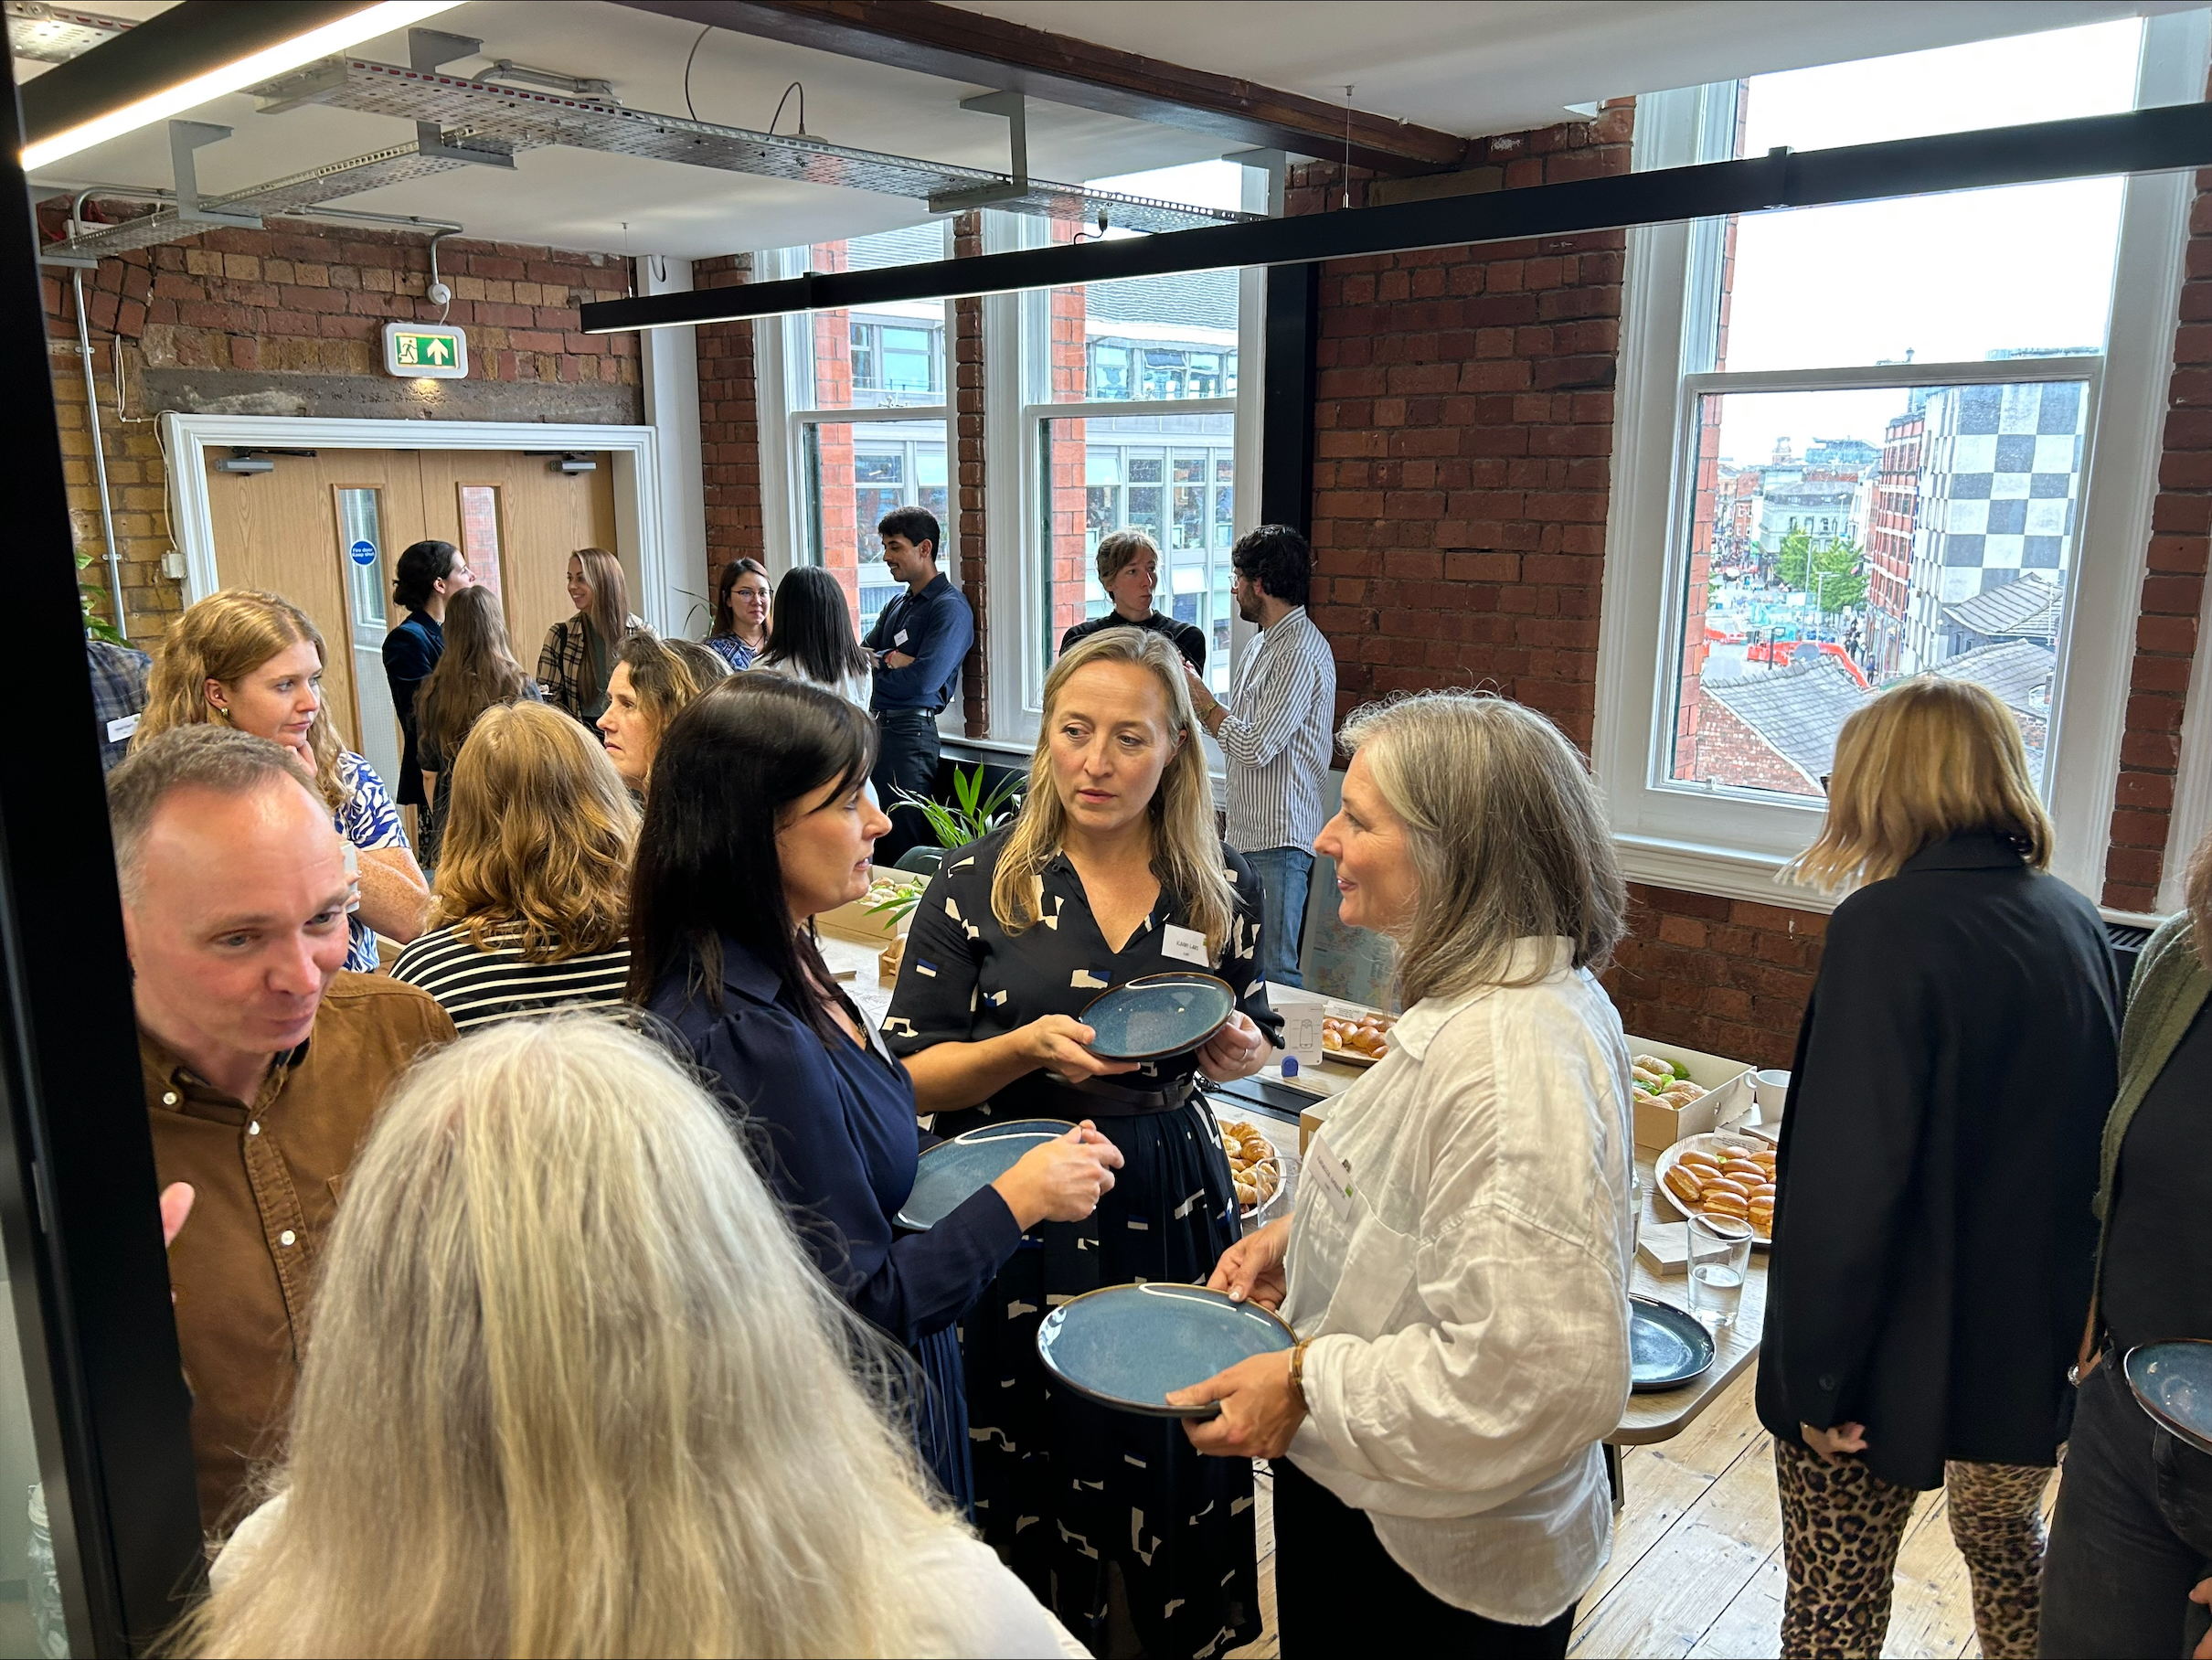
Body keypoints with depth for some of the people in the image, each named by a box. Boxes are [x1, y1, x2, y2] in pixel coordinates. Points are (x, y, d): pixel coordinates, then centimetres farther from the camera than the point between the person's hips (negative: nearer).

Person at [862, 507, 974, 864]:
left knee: (904, 847, -5)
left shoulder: (950, 607, -7)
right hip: (876, 727, 8)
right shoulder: (897, 605, 20)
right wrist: (888, 660, -9)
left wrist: (875, 666, -1)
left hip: (910, 731, -8)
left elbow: (924, 680, -17)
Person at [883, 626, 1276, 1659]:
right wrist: (1028, 1047, -23)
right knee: (1028, 1471, 8)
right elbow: (912, 1075, -6)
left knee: (1172, 1451, 12)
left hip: (1171, 1204, 2)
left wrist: (1238, 1050, -9)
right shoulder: (977, 883, -7)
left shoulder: (1222, 888, 1)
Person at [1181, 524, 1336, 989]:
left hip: (1278, 838, -10)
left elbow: (1255, 747, -19)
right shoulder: (1266, 645, 17)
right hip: (1250, 833, 10)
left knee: (1274, 972, -6)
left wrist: (1201, 697, -9)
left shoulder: (1301, 653, -16)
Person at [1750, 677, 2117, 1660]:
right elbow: (2088, 1147, 10)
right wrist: (2065, 1321, 21)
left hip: (1897, 1358, -7)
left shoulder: (1888, 925, -21)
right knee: (2006, 1542, 30)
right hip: (2037, 1349, 7)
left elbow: (1847, 1182, -26)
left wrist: (1816, 1377, -17)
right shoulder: (2077, 925, 1)